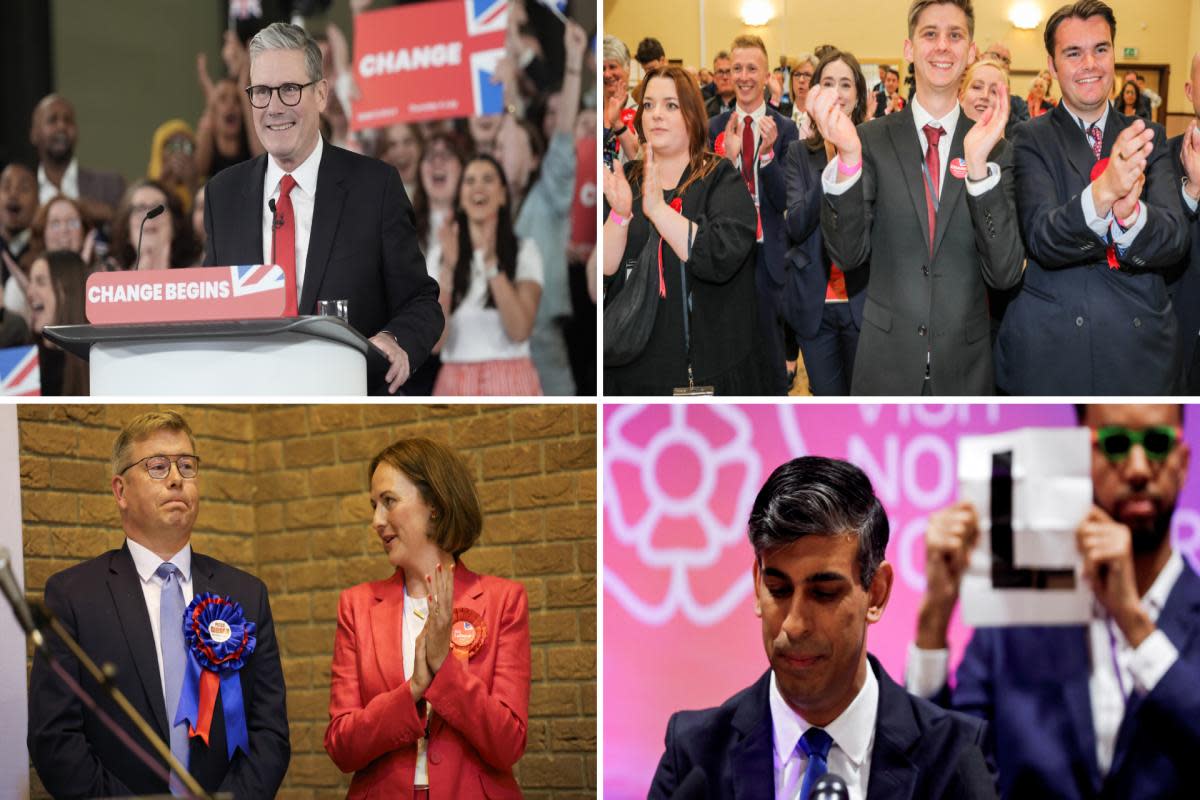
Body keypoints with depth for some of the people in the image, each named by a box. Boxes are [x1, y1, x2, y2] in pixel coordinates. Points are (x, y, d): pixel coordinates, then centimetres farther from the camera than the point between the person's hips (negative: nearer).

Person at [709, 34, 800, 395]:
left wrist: (767, 152, -23)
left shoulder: (785, 129, -3)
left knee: (771, 349, 6)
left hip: (768, 254, -1)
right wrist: (727, 158, -21)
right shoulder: (714, 128, 1)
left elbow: (785, 200, -8)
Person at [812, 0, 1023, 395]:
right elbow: (848, 254, -9)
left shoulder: (994, 147, -1)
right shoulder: (872, 140, -2)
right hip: (885, 360, -1)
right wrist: (848, 156, -24)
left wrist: (978, 165, -22)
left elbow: (1005, 273, -10)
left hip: (964, 365, 1)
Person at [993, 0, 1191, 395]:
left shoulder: (1148, 138, 4)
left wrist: (1130, 214, -34)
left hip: (1142, 354, 3)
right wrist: (1102, 192, -38)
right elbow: (1042, 239, -19)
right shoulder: (1030, 139, -4)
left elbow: (1174, 241, -11)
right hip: (1048, 357, -2)